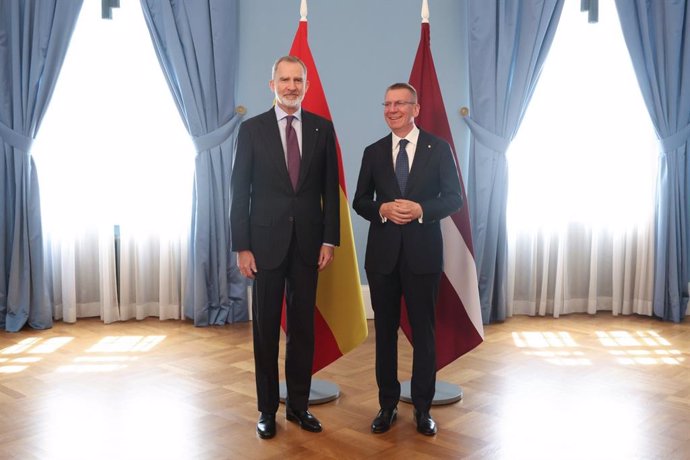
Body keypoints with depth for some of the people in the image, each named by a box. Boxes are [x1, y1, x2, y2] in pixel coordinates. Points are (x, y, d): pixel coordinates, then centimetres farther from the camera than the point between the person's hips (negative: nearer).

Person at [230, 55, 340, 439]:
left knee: (303, 327, 9)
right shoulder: (252, 129, 0)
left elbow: (331, 189, 5)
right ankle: (267, 409, 20)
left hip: (308, 243, 2)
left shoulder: (322, 128, 4)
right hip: (266, 242, -1)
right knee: (266, 328, 7)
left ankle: (299, 404, 23)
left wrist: (330, 239, -1)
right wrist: (242, 247, -6)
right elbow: (240, 192, -2)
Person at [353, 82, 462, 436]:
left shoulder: (438, 148, 1)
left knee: (423, 331, 6)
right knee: (385, 330, 10)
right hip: (382, 254, 2)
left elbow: (454, 198, -1)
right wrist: (383, 210, -13)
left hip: (423, 253, -2)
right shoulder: (373, 152, 8)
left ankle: (422, 408, 19)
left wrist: (421, 210, -18)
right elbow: (360, 201, 8)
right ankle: (387, 405, 23)